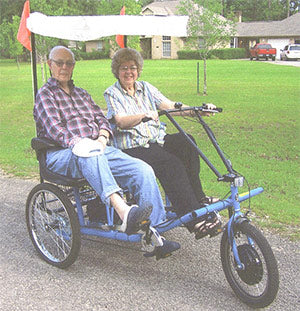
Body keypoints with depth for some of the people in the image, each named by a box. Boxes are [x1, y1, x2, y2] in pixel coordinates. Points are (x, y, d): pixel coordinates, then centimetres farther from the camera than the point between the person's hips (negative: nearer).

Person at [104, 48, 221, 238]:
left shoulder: (146, 88, 19)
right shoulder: (112, 94, 4)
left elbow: (169, 105, 5)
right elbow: (122, 122, -14)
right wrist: (144, 115, -34)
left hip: (158, 141, 5)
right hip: (133, 148, -5)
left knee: (186, 141, -25)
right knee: (171, 164, -30)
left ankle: (197, 197, -16)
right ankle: (195, 220, -32)